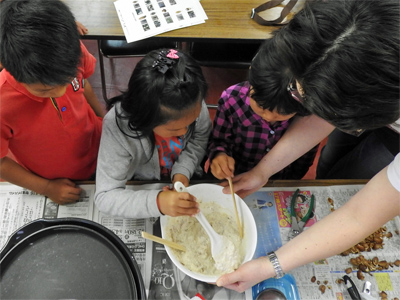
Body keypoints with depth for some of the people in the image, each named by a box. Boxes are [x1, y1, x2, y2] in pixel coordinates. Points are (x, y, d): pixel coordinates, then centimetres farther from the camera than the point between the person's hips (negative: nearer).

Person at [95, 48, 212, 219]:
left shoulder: (194, 104, -24)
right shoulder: (117, 127, -33)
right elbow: (104, 197, -29)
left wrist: (183, 171, -19)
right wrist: (157, 202, -45)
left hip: (186, 179, 2)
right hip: (140, 189, -1)